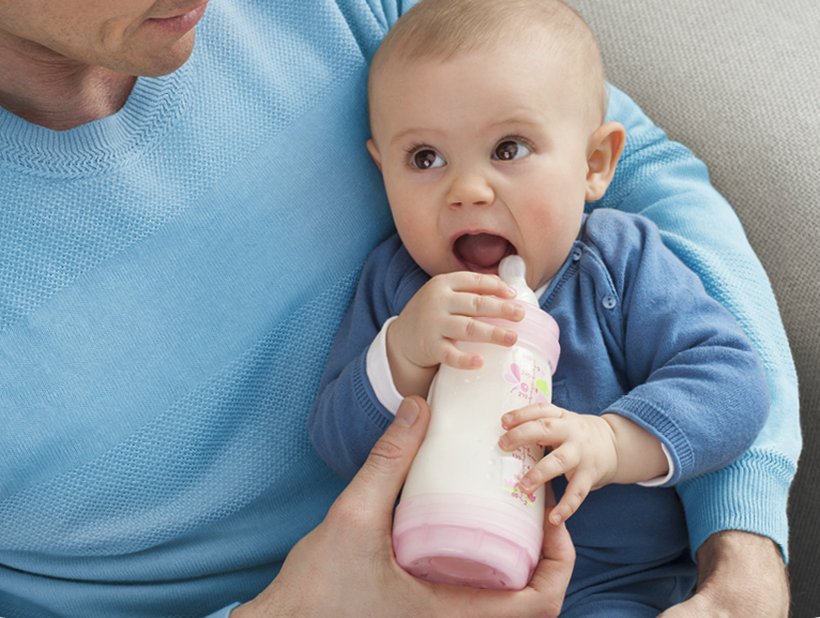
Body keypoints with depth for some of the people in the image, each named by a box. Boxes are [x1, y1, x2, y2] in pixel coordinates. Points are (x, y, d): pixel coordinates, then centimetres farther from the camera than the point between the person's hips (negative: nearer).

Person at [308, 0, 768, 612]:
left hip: (612, 585, -3)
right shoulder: (392, 283, -1)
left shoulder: (623, 267, -7)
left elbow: (733, 384, -14)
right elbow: (341, 450, -7)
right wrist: (403, 354, -27)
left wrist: (612, 443, -30)